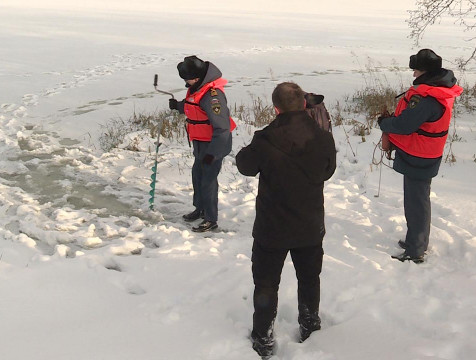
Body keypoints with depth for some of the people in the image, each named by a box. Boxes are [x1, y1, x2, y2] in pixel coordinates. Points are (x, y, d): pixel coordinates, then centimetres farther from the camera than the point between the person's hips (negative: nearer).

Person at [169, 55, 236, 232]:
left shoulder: (212, 94, -28)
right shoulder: (197, 87, 3)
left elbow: (222, 128, -29)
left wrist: (213, 152, -28)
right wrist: (178, 105, 4)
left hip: (214, 144, -10)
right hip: (200, 143, 10)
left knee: (208, 179, -2)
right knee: (197, 174, 21)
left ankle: (211, 219, 12)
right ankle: (200, 208, 40)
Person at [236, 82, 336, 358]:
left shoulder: (265, 141, -23)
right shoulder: (324, 140, -14)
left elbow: (245, 165, -4)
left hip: (272, 228, -3)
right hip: (311, 228, 3)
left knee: (266, 283, 14)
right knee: (309, 278, 24)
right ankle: (310, 327, 42)